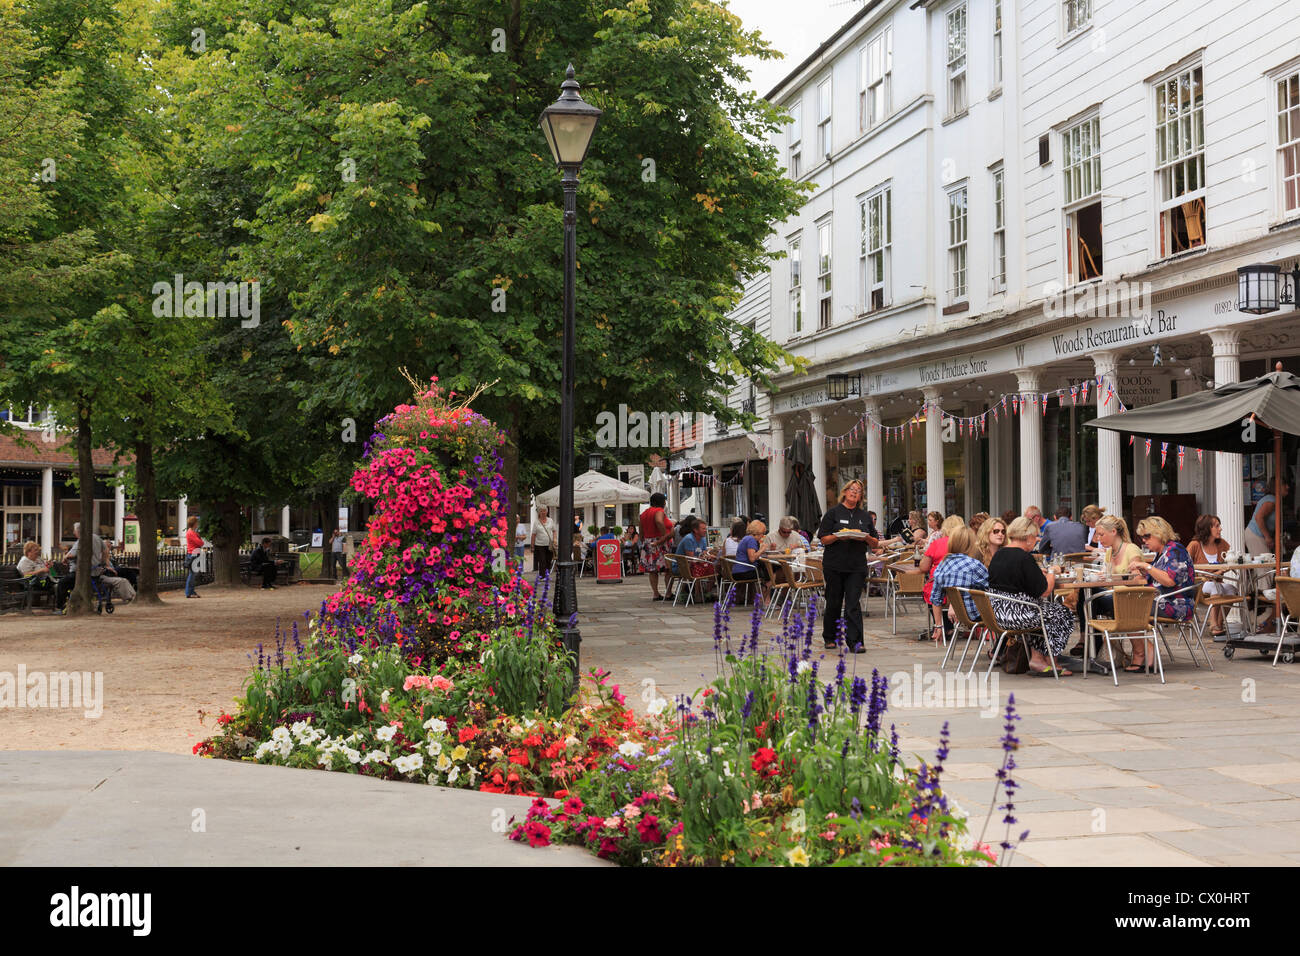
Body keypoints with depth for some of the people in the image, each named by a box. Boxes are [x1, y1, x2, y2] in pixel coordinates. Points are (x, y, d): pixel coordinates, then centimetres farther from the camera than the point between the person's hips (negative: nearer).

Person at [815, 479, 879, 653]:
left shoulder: (864, 516, 13)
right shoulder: (833, 513, 5)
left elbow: (875, 544, 12)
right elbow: (824, 540, 0)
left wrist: (867, 538, -9)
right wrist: (838, 536, -17)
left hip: (857, 566, 1)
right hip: (835, 565, -1)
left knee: (853, 603, -7)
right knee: (834, 602, 6)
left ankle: (854, 641, -12)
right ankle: (829, 637, 24)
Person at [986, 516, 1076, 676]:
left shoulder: (998, 554, 8)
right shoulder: (1024, 558, -18)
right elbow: (1044, 591, -16)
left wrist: (1040, 573, 20)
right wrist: (1051, 575, 4)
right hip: (1016, 613, -9)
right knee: (1062, 613, 9)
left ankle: (1036, 656, 18)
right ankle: (1050, 661, 17)